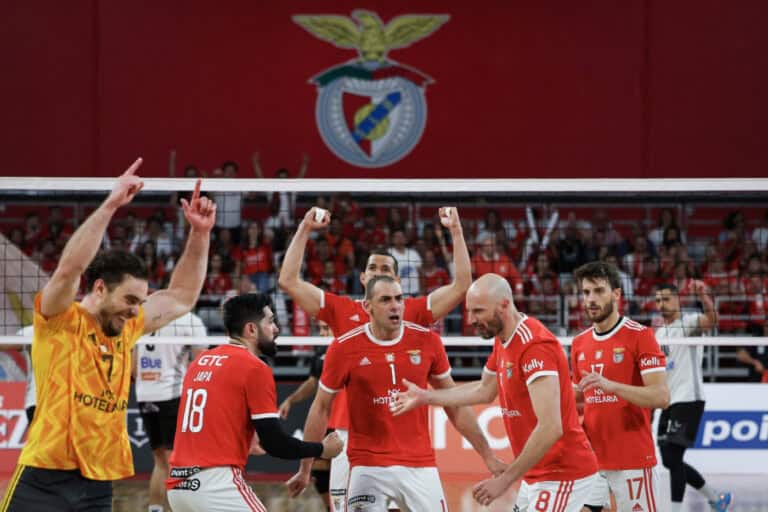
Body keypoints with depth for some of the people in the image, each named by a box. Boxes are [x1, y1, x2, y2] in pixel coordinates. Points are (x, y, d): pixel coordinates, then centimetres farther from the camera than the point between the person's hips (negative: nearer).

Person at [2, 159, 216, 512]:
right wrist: (110, 206, -26)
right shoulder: (60, 322, -4)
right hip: (44, 482, -6)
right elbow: (69, 268, -22)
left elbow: (182, 297, 23)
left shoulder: (126, 330, 14)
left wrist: (200, 234, 13)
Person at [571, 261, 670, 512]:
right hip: (590, 458, 6)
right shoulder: (580, 343, 11)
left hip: (633, 460, -6)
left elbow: (661, 397, -17)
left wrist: (611, 386, -29)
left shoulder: (640, 336, -8)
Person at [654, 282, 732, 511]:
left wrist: (704, 297, -51)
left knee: (673, 458, -14)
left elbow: (711, 320, -32)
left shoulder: (687, 323, -9)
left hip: (688, 400, -9)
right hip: (669, 402, 9)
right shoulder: (660, 332, 17)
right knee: (670, 461, 11)